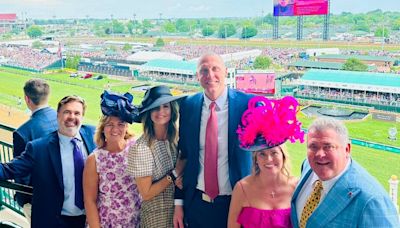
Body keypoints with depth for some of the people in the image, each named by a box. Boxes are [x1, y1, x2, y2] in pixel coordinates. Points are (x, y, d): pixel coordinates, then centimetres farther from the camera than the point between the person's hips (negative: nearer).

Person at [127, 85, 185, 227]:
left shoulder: (177, 140, -4)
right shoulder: (141, 147, -17)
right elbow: (146, 194, -14)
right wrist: (173, 176, -16)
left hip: (179, 210, 4)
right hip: (156, 216, -4)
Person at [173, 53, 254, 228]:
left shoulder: (248, 104, -12)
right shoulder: (188, 106, -2)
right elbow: (183, 155, 4)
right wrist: (178, 202, 5)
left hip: (235, 202, -2)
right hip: (196, 202, 2)